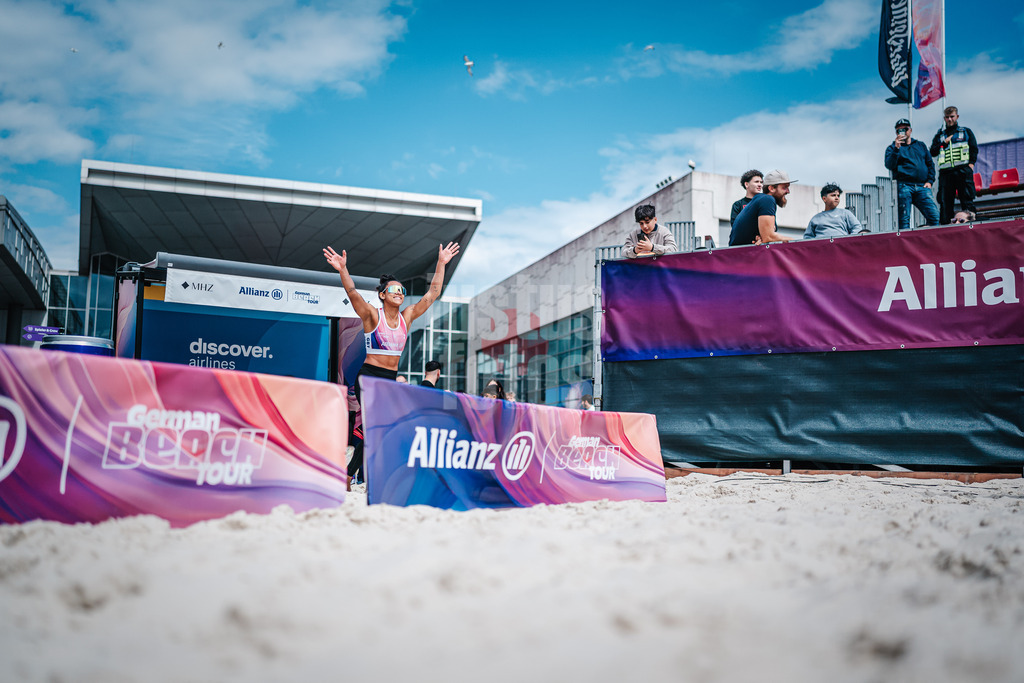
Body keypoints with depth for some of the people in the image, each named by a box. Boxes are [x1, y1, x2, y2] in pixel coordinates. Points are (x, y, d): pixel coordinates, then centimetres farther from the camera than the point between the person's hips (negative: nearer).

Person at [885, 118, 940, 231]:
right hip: (904, 187, -3)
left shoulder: (920, 145, 24)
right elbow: (889, 165, -5)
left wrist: (930, 181, 8)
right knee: (904, 220, -9)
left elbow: (930, 164, 23)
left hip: (922, 187, 3)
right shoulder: (892, 148, 13)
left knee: (934, 216, -11)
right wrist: (896, 148, -15)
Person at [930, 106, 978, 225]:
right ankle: (944, 224, -4)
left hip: (963, 170, -2)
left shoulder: (966, 132, 18)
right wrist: (944, 143, 1)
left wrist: (971, 163, -5)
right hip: (945, 171, 2)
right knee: (944, 201, -5)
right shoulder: (940, 135, 22)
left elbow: (974, 148, 9)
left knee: (967, 200, -8)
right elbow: (932, 152, 12)